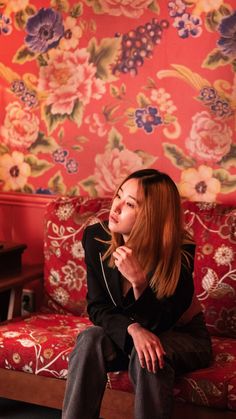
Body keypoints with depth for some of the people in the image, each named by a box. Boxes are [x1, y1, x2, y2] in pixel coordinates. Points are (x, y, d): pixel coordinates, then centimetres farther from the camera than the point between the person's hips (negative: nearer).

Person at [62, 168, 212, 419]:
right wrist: (133, 330, -32)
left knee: (148, 358, -34)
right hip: (122, 332, 3)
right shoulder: (95, 238, -17)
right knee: (90, 339, -27)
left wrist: (138, 280, -40)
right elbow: (98, 307, -11)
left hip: (181, 335, -3)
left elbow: (160, 324, -22)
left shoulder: (179, 253, -26)